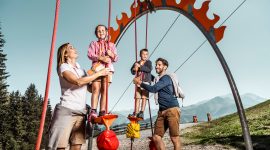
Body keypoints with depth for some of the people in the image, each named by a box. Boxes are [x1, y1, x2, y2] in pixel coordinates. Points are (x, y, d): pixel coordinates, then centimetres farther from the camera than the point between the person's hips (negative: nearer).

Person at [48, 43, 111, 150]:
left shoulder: (80, 69, 19)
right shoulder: (63, 67, 0)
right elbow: (78, 82, -18)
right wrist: (99, 73, -11)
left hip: (80, 112, 6)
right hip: (66, 110, -6)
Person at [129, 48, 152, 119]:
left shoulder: (148, 62, 4)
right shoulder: (137, 63, 15)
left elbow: (149, 69, -14)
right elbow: (132, 72, 12)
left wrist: (140, 66, -16)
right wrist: (134, 69, -11)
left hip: (146, 82, -3)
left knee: (144, 97, -7)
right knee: (137, 98, 3)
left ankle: (141, 112, -4)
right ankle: (136, 113, 7)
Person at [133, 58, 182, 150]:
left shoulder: (166, 78, -5)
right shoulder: (159, 79, 21)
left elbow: (153, 89, -13)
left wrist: (140, 83, -4)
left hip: (172, 109, -8)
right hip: (162, 111, 8)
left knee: (174, 138, -6)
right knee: (156, 137, 2)